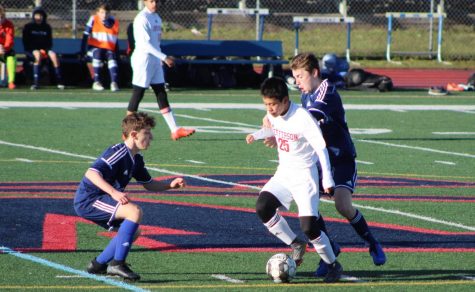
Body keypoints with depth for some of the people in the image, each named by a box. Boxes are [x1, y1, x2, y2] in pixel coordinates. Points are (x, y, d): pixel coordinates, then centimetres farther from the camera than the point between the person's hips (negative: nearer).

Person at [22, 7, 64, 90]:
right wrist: (39, 50, -12)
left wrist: (44, 50, -7)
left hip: (44, 49, 3)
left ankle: (59, 82, -31)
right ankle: (36, 82, -45)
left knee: (53, 55, -29)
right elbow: (26, 43, -1)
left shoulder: (47, 27, 11)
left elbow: (50, 42, 14)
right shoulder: (28, 27, 2)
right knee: (37, 55, -38)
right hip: (31, 50, -3)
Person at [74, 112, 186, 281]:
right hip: (88, 200, -10)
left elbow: (149, 185, 23)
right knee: (134, 211, -26)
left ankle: (98, 264, 23)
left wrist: (170, 185, 5)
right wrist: (114, 193, -41)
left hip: (98, 201, 10)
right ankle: (117, 264, -24)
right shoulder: (118, 153, -19)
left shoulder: (136, 159, 11)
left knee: (133, 232, 17)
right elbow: (91, 173, -31)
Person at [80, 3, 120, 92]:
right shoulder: (93, 19, -6)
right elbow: (86, 35, -8)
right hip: (95, 47, -1)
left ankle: (114, 83, -38)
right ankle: (96, 82, -30)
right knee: (98, 53, -34)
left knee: (112, 57, -29)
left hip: (109, 49, 1)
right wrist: (83, 51, -13)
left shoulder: (114, 22, -1)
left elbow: (116, 41, 3)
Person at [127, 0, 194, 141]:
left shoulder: (156, 18, 13)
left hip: (155, 61, 8)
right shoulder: (142, 19, -14)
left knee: (162, 95, 5)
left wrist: (162, 58, 14)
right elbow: (145, 43, -21)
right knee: (137, 95, -3)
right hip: (143, 59, -8)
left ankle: (175, 130, 2)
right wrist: (164, 57, -24)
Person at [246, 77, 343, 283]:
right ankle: (295, 245, 4)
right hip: (283, 173, 7)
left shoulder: (302, 118, -23)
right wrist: (257, 135, 10)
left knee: (308, 226, -16)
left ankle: (333, 265, 6)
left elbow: (321, 148, -19)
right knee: (263, 207, -16)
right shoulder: (273, 115, -2)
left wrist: (327, 180, -22)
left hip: (305, 175, -7)